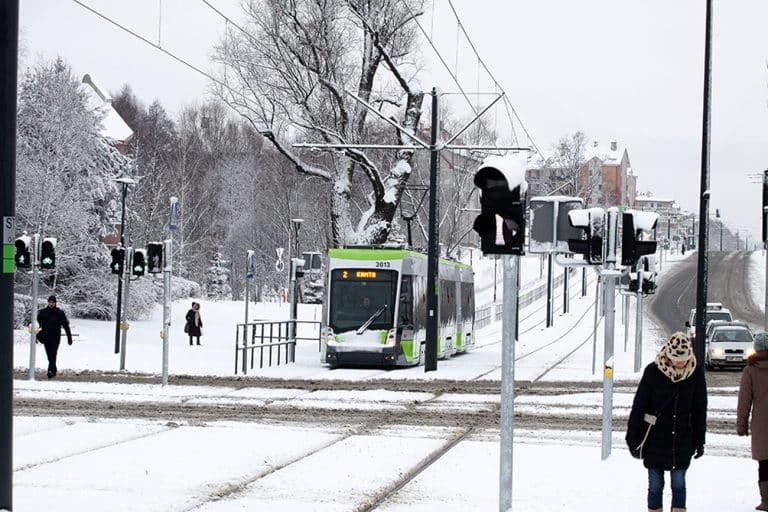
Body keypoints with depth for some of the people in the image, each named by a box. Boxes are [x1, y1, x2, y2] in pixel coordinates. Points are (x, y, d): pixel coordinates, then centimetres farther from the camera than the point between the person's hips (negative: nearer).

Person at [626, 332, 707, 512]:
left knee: (679, 484, 3)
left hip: (682, 441, 1)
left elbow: (700, 409, 5)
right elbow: (639, 406, -4)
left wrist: (699, 440, 6)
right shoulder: (653, 371, -11)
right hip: (655, 440, -1)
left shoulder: (696, 373, -5)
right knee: (655, 485, 4)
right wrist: (632, 436, -3)